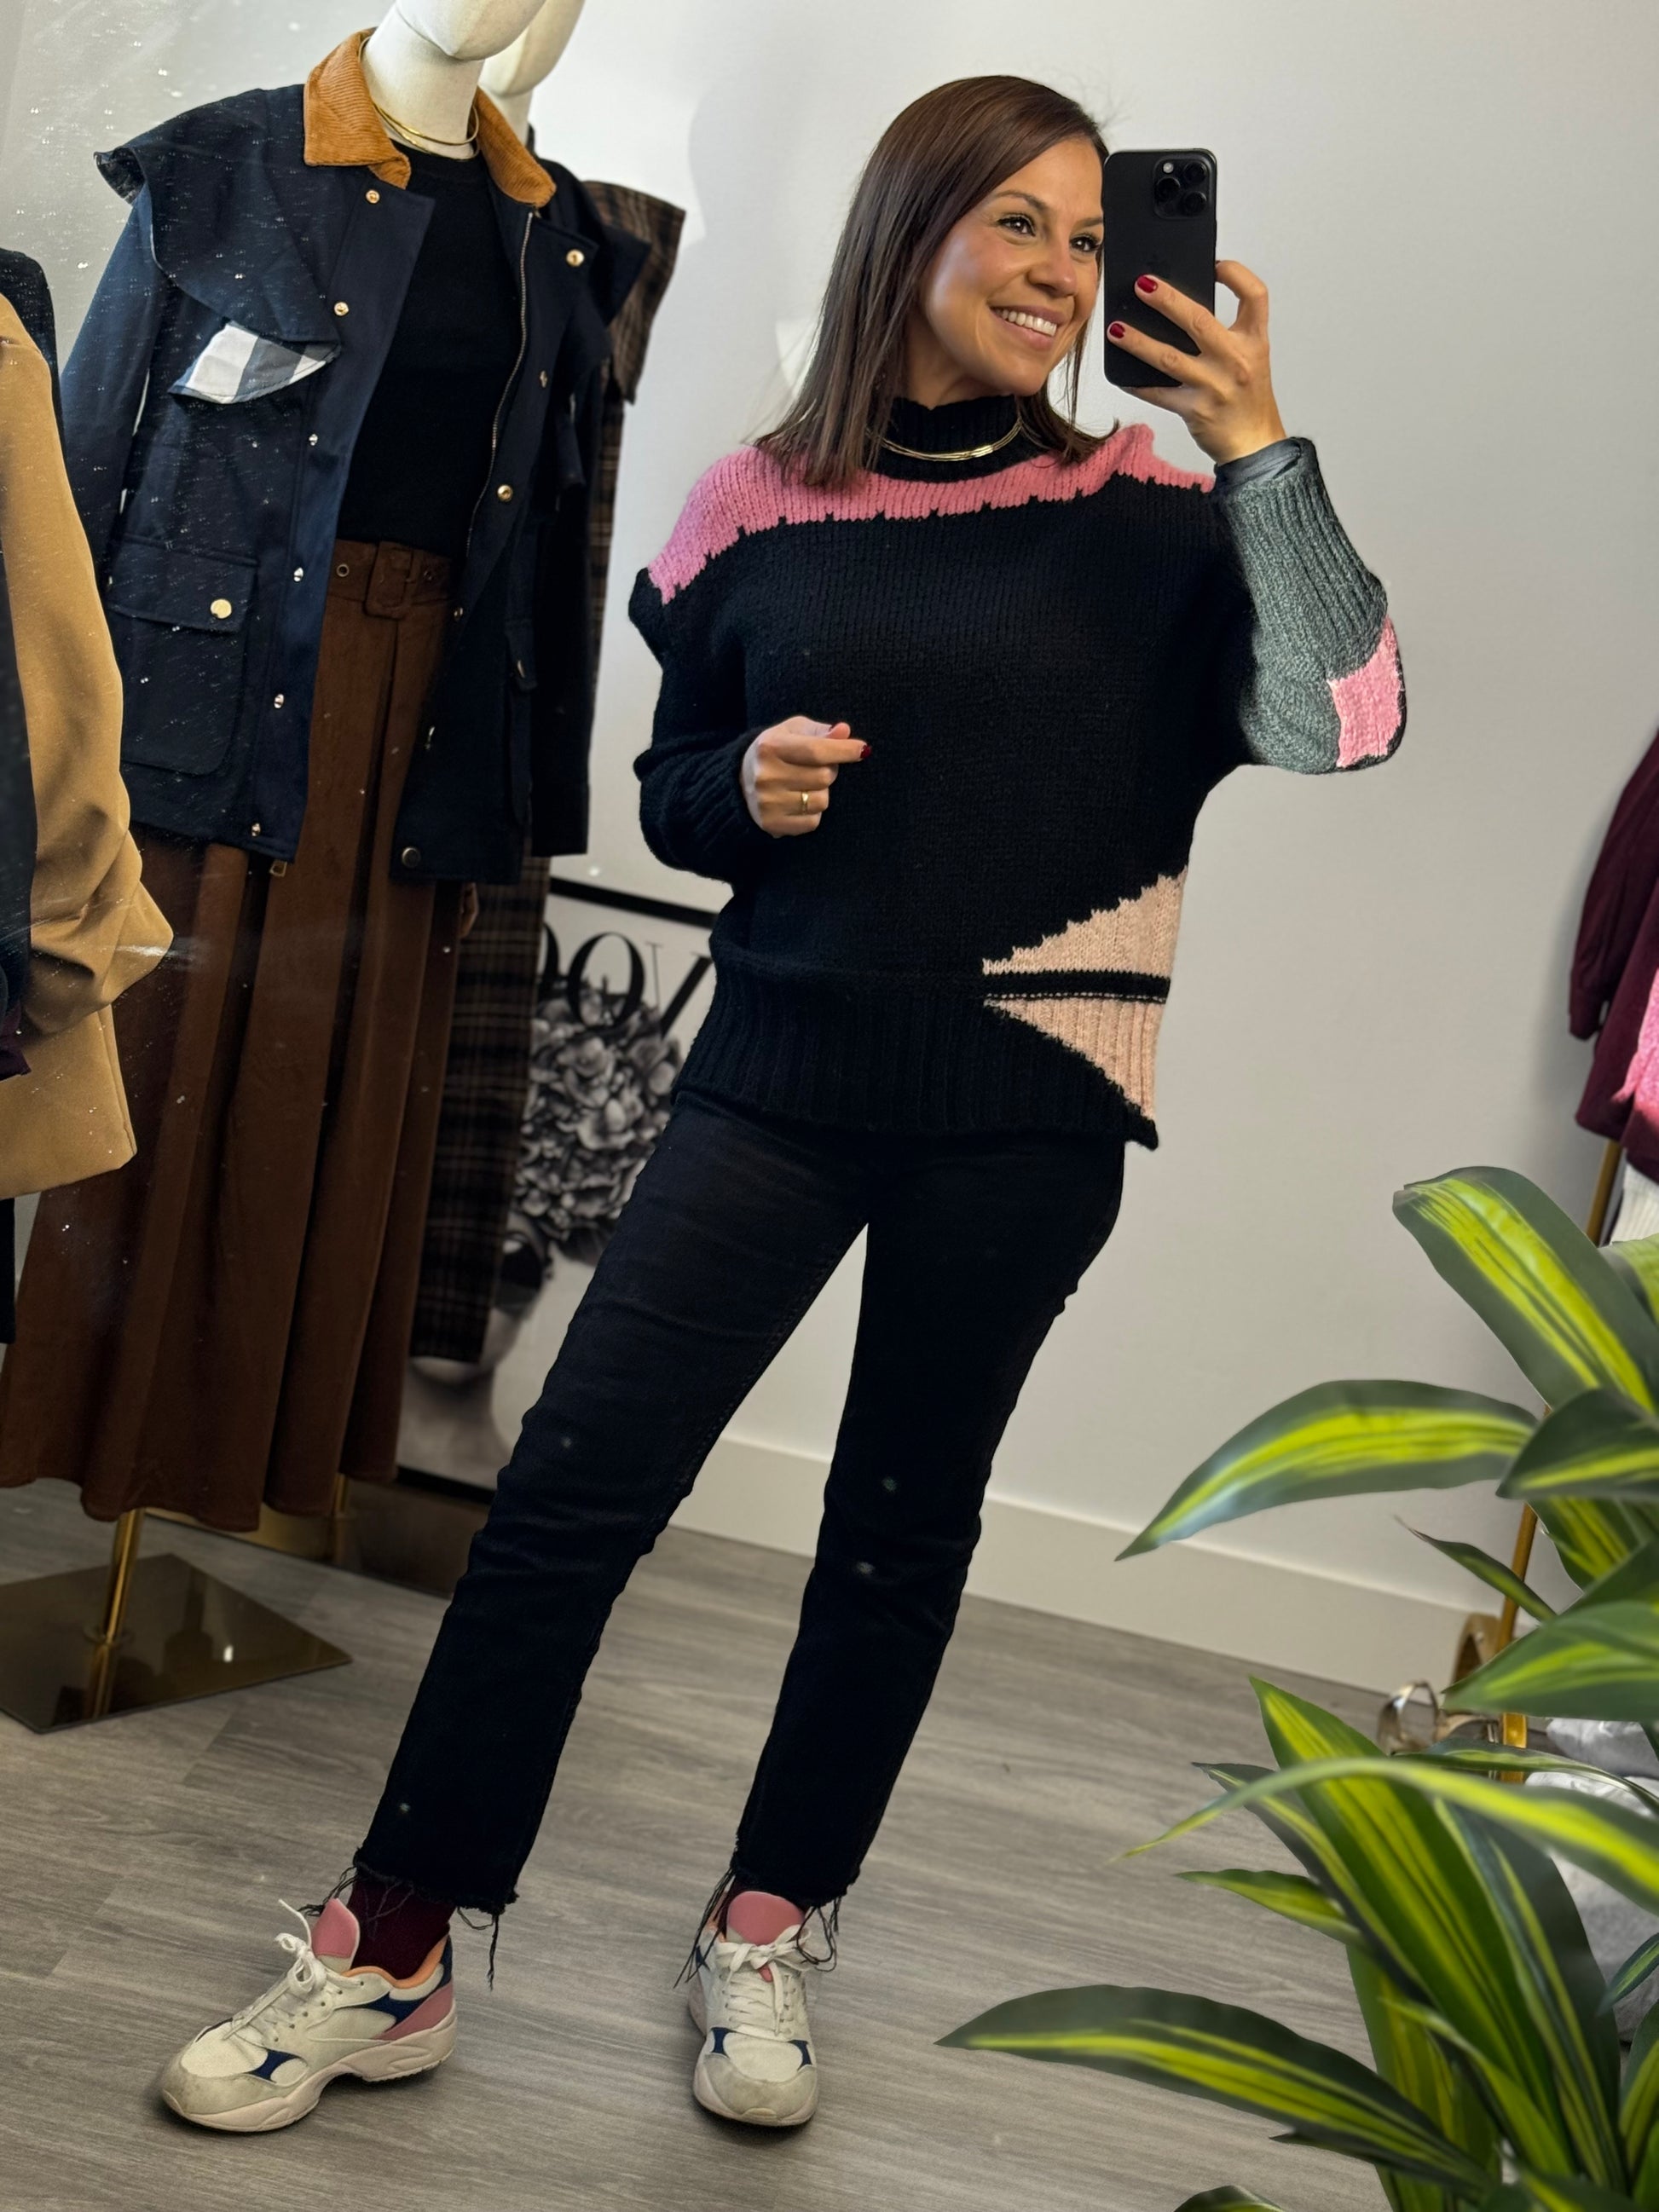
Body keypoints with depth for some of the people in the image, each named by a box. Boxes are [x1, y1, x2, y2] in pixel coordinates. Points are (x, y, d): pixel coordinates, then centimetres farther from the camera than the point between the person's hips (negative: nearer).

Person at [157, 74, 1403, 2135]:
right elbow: (671, 789, 13)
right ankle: (389, 1958, 9)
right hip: (784, 1064, 0)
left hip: (1027, 1107, 0)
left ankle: (768, 1935, 31)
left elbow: (1343, 718, -11)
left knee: (902, 1531, 11)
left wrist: (1260, 450, -16)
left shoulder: (1146, 515, 1)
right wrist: (744, 792, -8)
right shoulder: (761, 510, 4)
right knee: (566, 1495, -5)